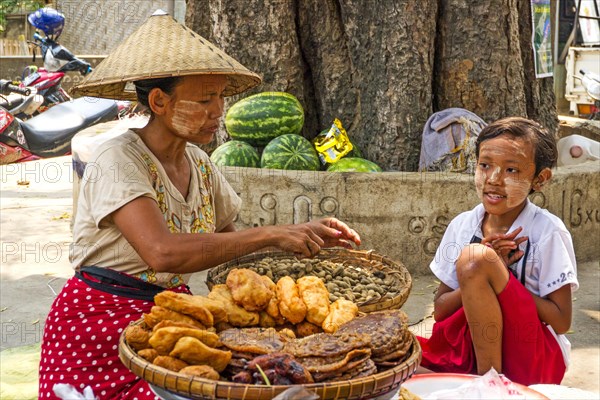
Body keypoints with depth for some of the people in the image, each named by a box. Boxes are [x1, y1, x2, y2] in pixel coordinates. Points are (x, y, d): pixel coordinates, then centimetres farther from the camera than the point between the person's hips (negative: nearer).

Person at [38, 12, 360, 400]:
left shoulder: (200, 163, 6)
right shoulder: (118, 160, -17)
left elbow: (229, 240, 12)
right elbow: (163, 252, -31)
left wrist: (306, 235, -3)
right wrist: (270, 234, -28)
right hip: (102, 322, -6)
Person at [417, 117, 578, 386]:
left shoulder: (548, 232, -9)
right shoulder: (461, 226, 3)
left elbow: (561, 321, -10)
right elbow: (440, 311, 3)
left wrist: (497, 274, -16)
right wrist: (484, 275, -15)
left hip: (533, 360, -3)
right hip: (471, 348, 4)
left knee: (474, 257, -26)